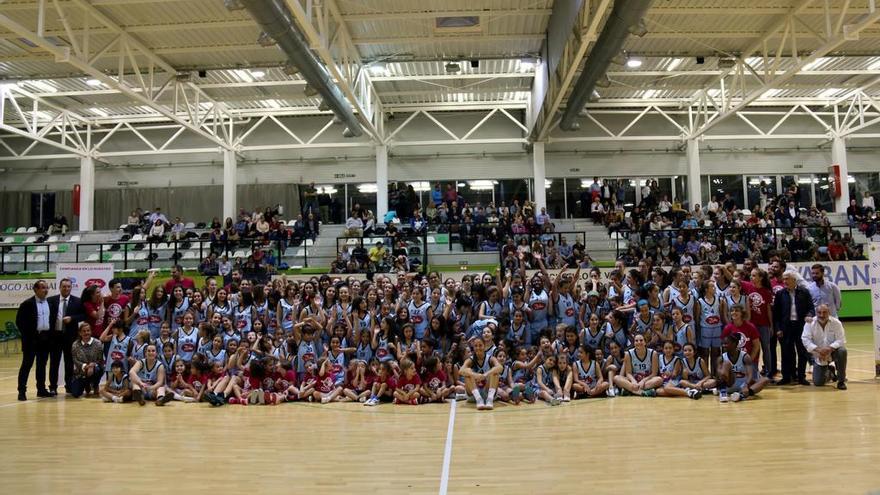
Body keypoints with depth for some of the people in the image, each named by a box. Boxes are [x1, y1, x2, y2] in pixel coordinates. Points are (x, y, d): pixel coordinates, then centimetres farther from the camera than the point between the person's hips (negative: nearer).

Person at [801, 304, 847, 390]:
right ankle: (829, 372, 36)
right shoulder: (810, 323, -12)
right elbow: (806, 340, -18)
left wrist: (829, 348, -33)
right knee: (818, 383, -5)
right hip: (818, 356, 1)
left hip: (833, 351, 0)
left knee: (842, 351, -36)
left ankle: (841, 381, -16)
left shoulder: (836, 323, -12)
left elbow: (841, 340, -16)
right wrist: (817, 350, -33)